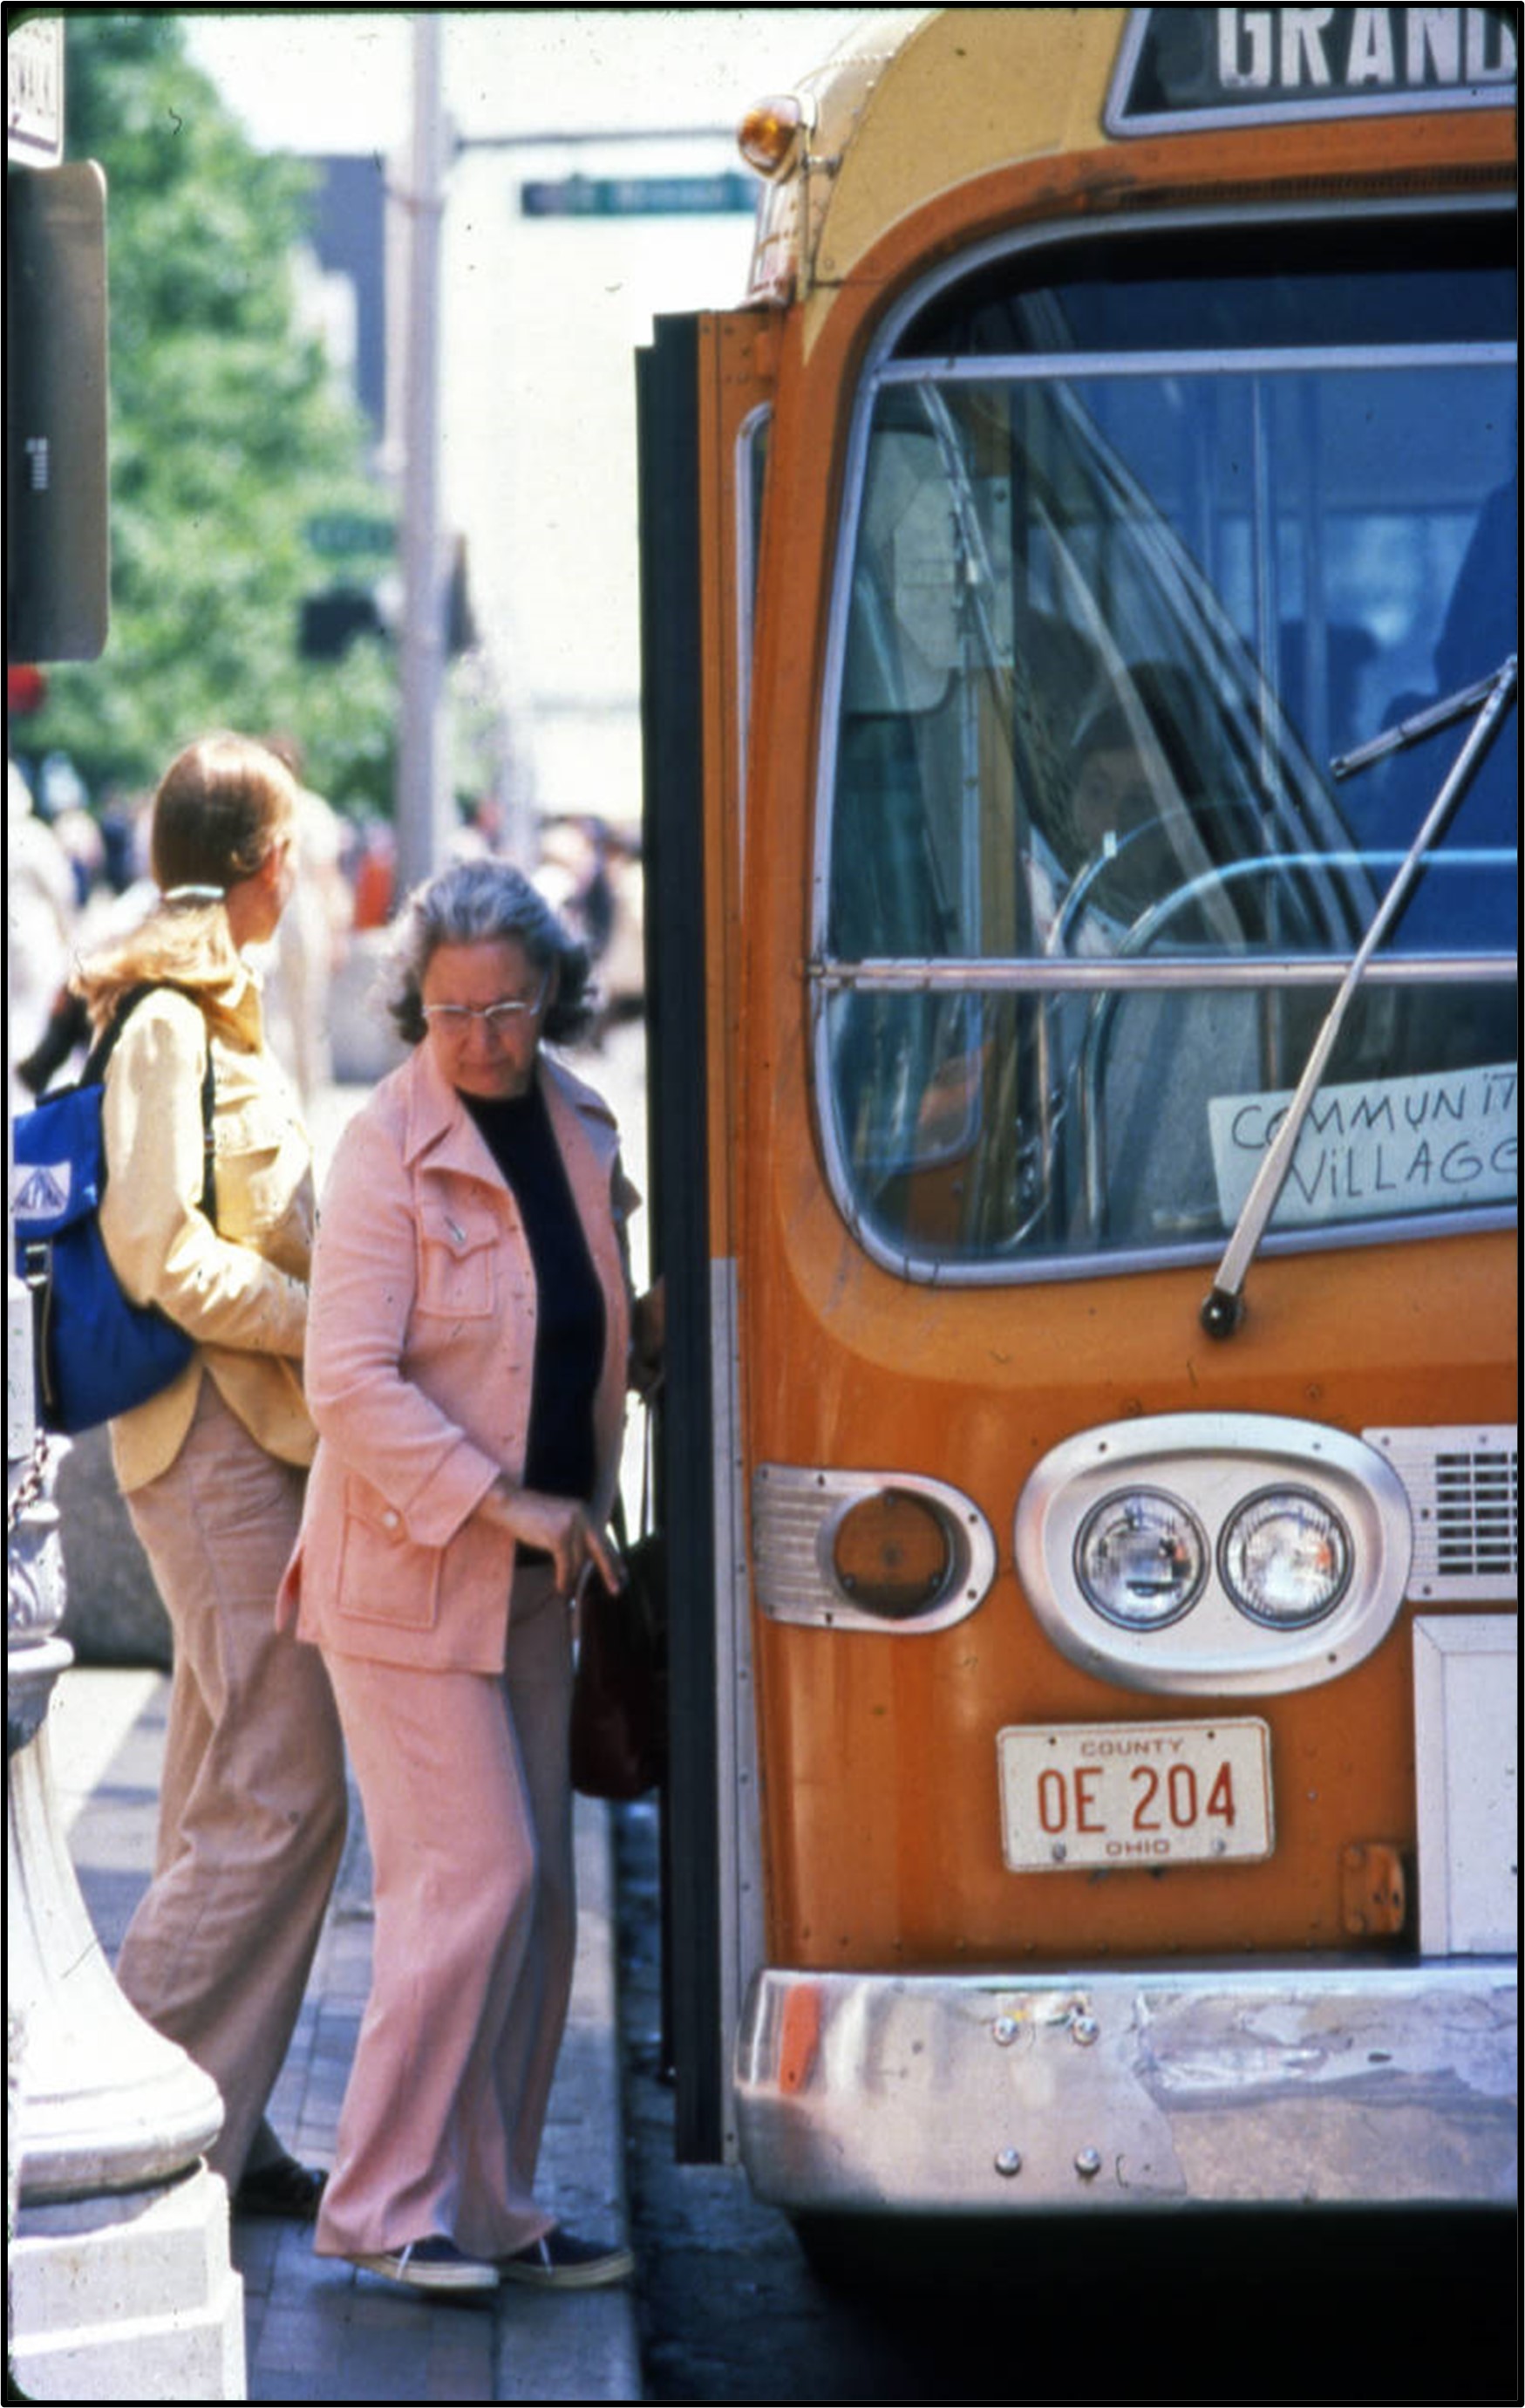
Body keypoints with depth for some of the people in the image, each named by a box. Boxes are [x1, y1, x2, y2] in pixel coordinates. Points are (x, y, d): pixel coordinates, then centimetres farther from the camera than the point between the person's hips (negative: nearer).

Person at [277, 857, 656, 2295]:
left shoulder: (578, 1131, 8)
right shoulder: (389, 1148, -14)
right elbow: (350, 1381, -20)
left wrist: (587, 1516, 16)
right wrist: (505, 1504, -22)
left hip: (531, 1580, 7)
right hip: (407, 1576, -7)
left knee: (538, 1893, 8)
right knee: (472, 1877, -12)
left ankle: (492, 2212, 16)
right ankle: (383, 2205, -3)